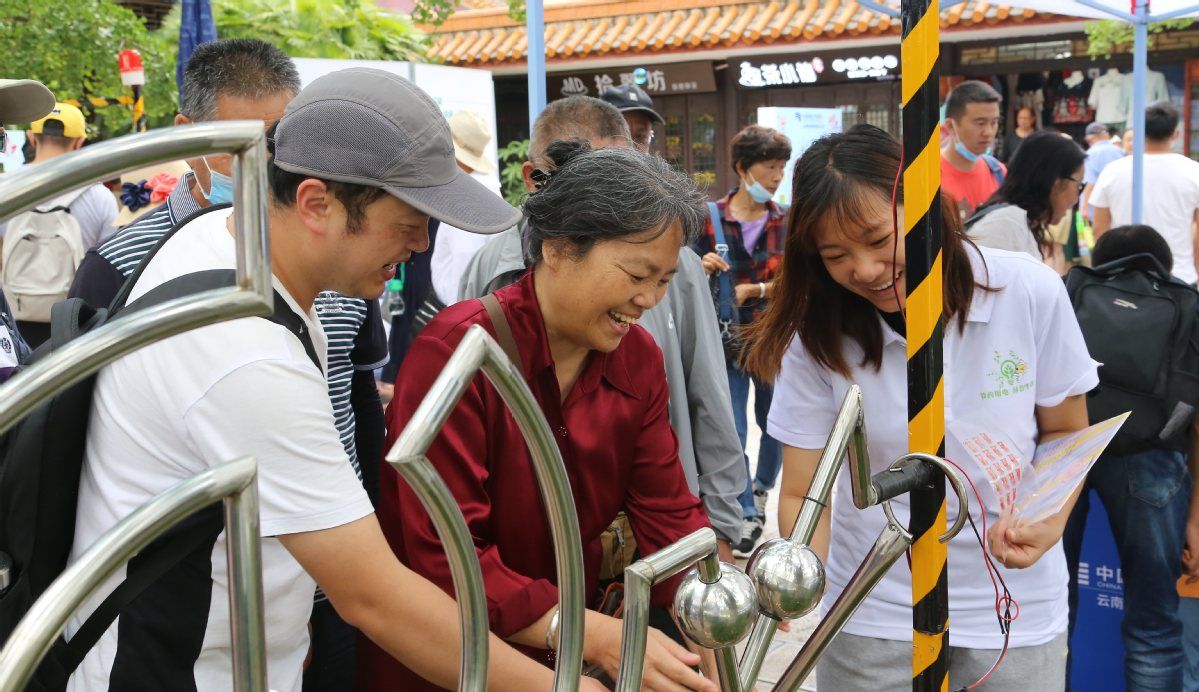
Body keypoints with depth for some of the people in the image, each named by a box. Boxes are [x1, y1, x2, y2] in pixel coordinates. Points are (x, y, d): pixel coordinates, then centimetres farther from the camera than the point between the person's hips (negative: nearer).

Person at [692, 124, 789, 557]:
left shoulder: (786, 222, 2)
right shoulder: (711, 218, -3)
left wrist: (753, 290, -15)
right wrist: (702, 267, -18)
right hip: (727, 340, -2)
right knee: (732, 433, -3)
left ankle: (760, 490, 42)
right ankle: (747, 516, 10)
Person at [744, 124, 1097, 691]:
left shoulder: (1031, 293, -14)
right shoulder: (817, 336, -13)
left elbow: (1065, 432, 0)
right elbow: (803, 495, -12)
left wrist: (1048, 523, -19)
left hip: (1015, 600, 0)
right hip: (873, 611, 0)